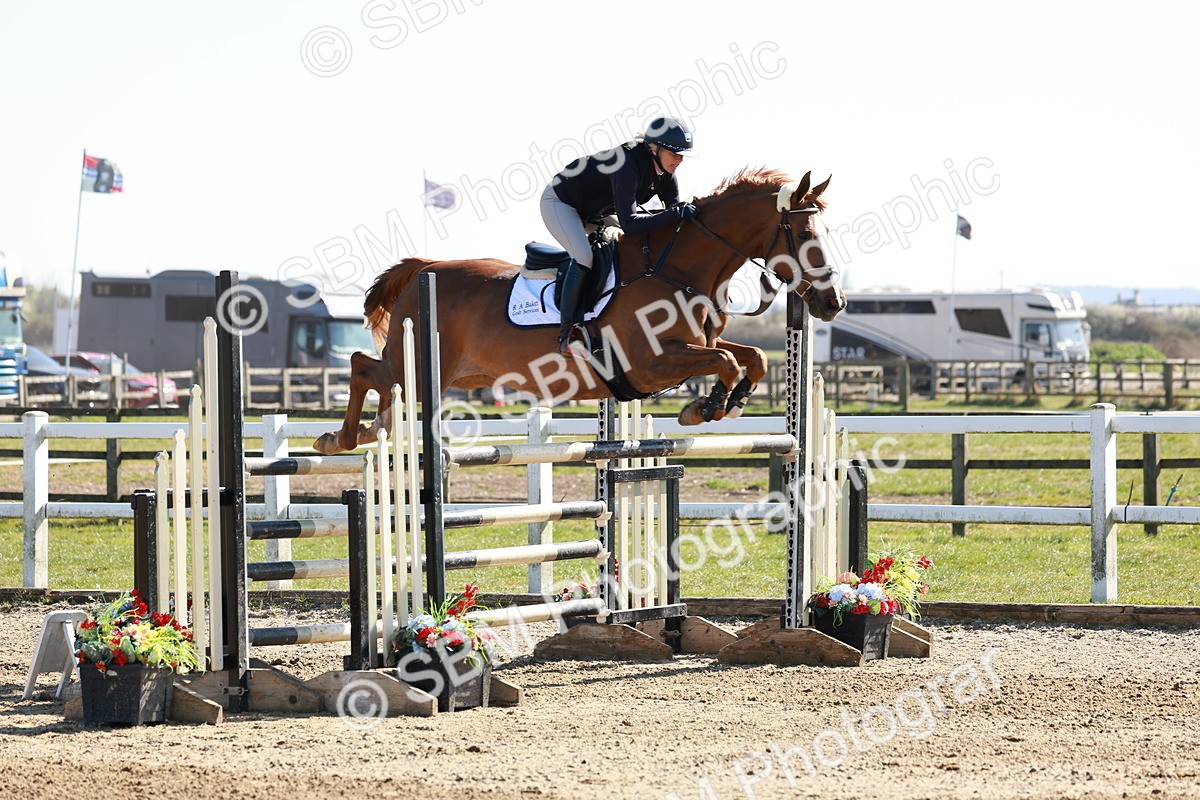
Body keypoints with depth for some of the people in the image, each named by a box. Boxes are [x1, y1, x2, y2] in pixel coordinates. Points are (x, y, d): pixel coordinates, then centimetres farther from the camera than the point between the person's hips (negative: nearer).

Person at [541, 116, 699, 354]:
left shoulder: (664, 169, -13)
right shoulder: (628, 166, -38)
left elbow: (673, 207, -1)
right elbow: (629, 224, -45)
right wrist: (677, 214, -47)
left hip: (596, 212, 9)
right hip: (560, 203, -9)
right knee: (584, 256, -30)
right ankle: (567, 330, -22)